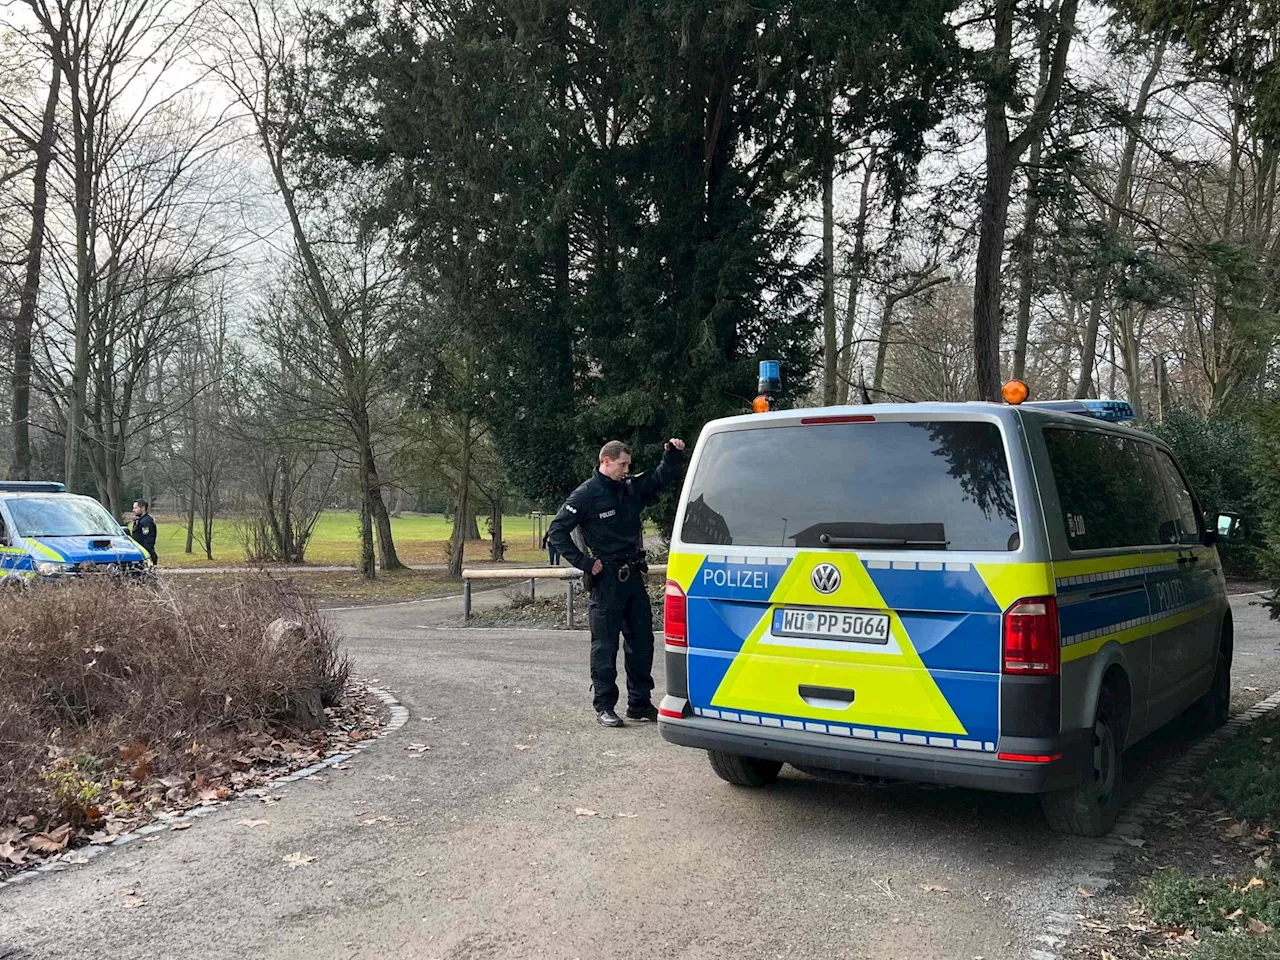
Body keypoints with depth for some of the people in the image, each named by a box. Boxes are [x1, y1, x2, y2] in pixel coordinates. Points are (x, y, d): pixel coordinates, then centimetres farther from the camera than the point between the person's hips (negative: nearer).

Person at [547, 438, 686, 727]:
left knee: (641, 640, 11)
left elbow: (661, 479, 20)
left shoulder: (631, 487, 9)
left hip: (633, 575, 7)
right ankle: (604, 706, 9)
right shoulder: (586, 494, -9)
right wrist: (584, 562, -13)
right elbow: (557, 531, -10)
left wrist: (674, 455, 1)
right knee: (605, 644, 0)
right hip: (606, 579, -7)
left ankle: (640, 703, 21)